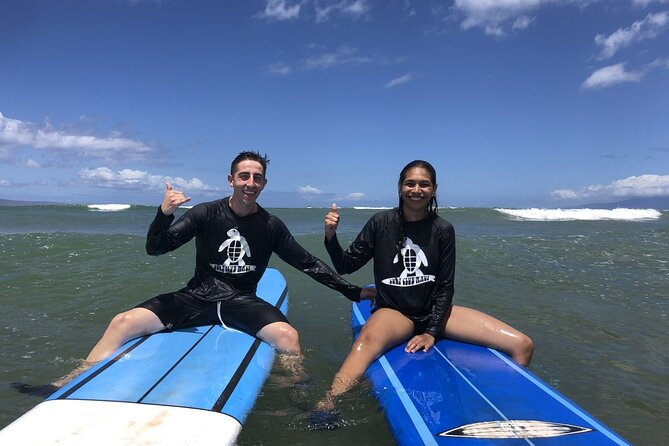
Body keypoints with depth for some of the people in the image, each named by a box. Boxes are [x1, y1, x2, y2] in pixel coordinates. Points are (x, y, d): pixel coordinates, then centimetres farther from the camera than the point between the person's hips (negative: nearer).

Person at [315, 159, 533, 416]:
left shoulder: (442, 230, -1)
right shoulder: (381, 223, -4)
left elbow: (445, 287, 0)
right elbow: (345, 266, -2)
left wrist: (432, 332, -10)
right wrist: (331, 236, -19)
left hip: (434, 311, 3)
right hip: (393, 311, -3)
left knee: (522, 346, -9)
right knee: (369, 338, -42)